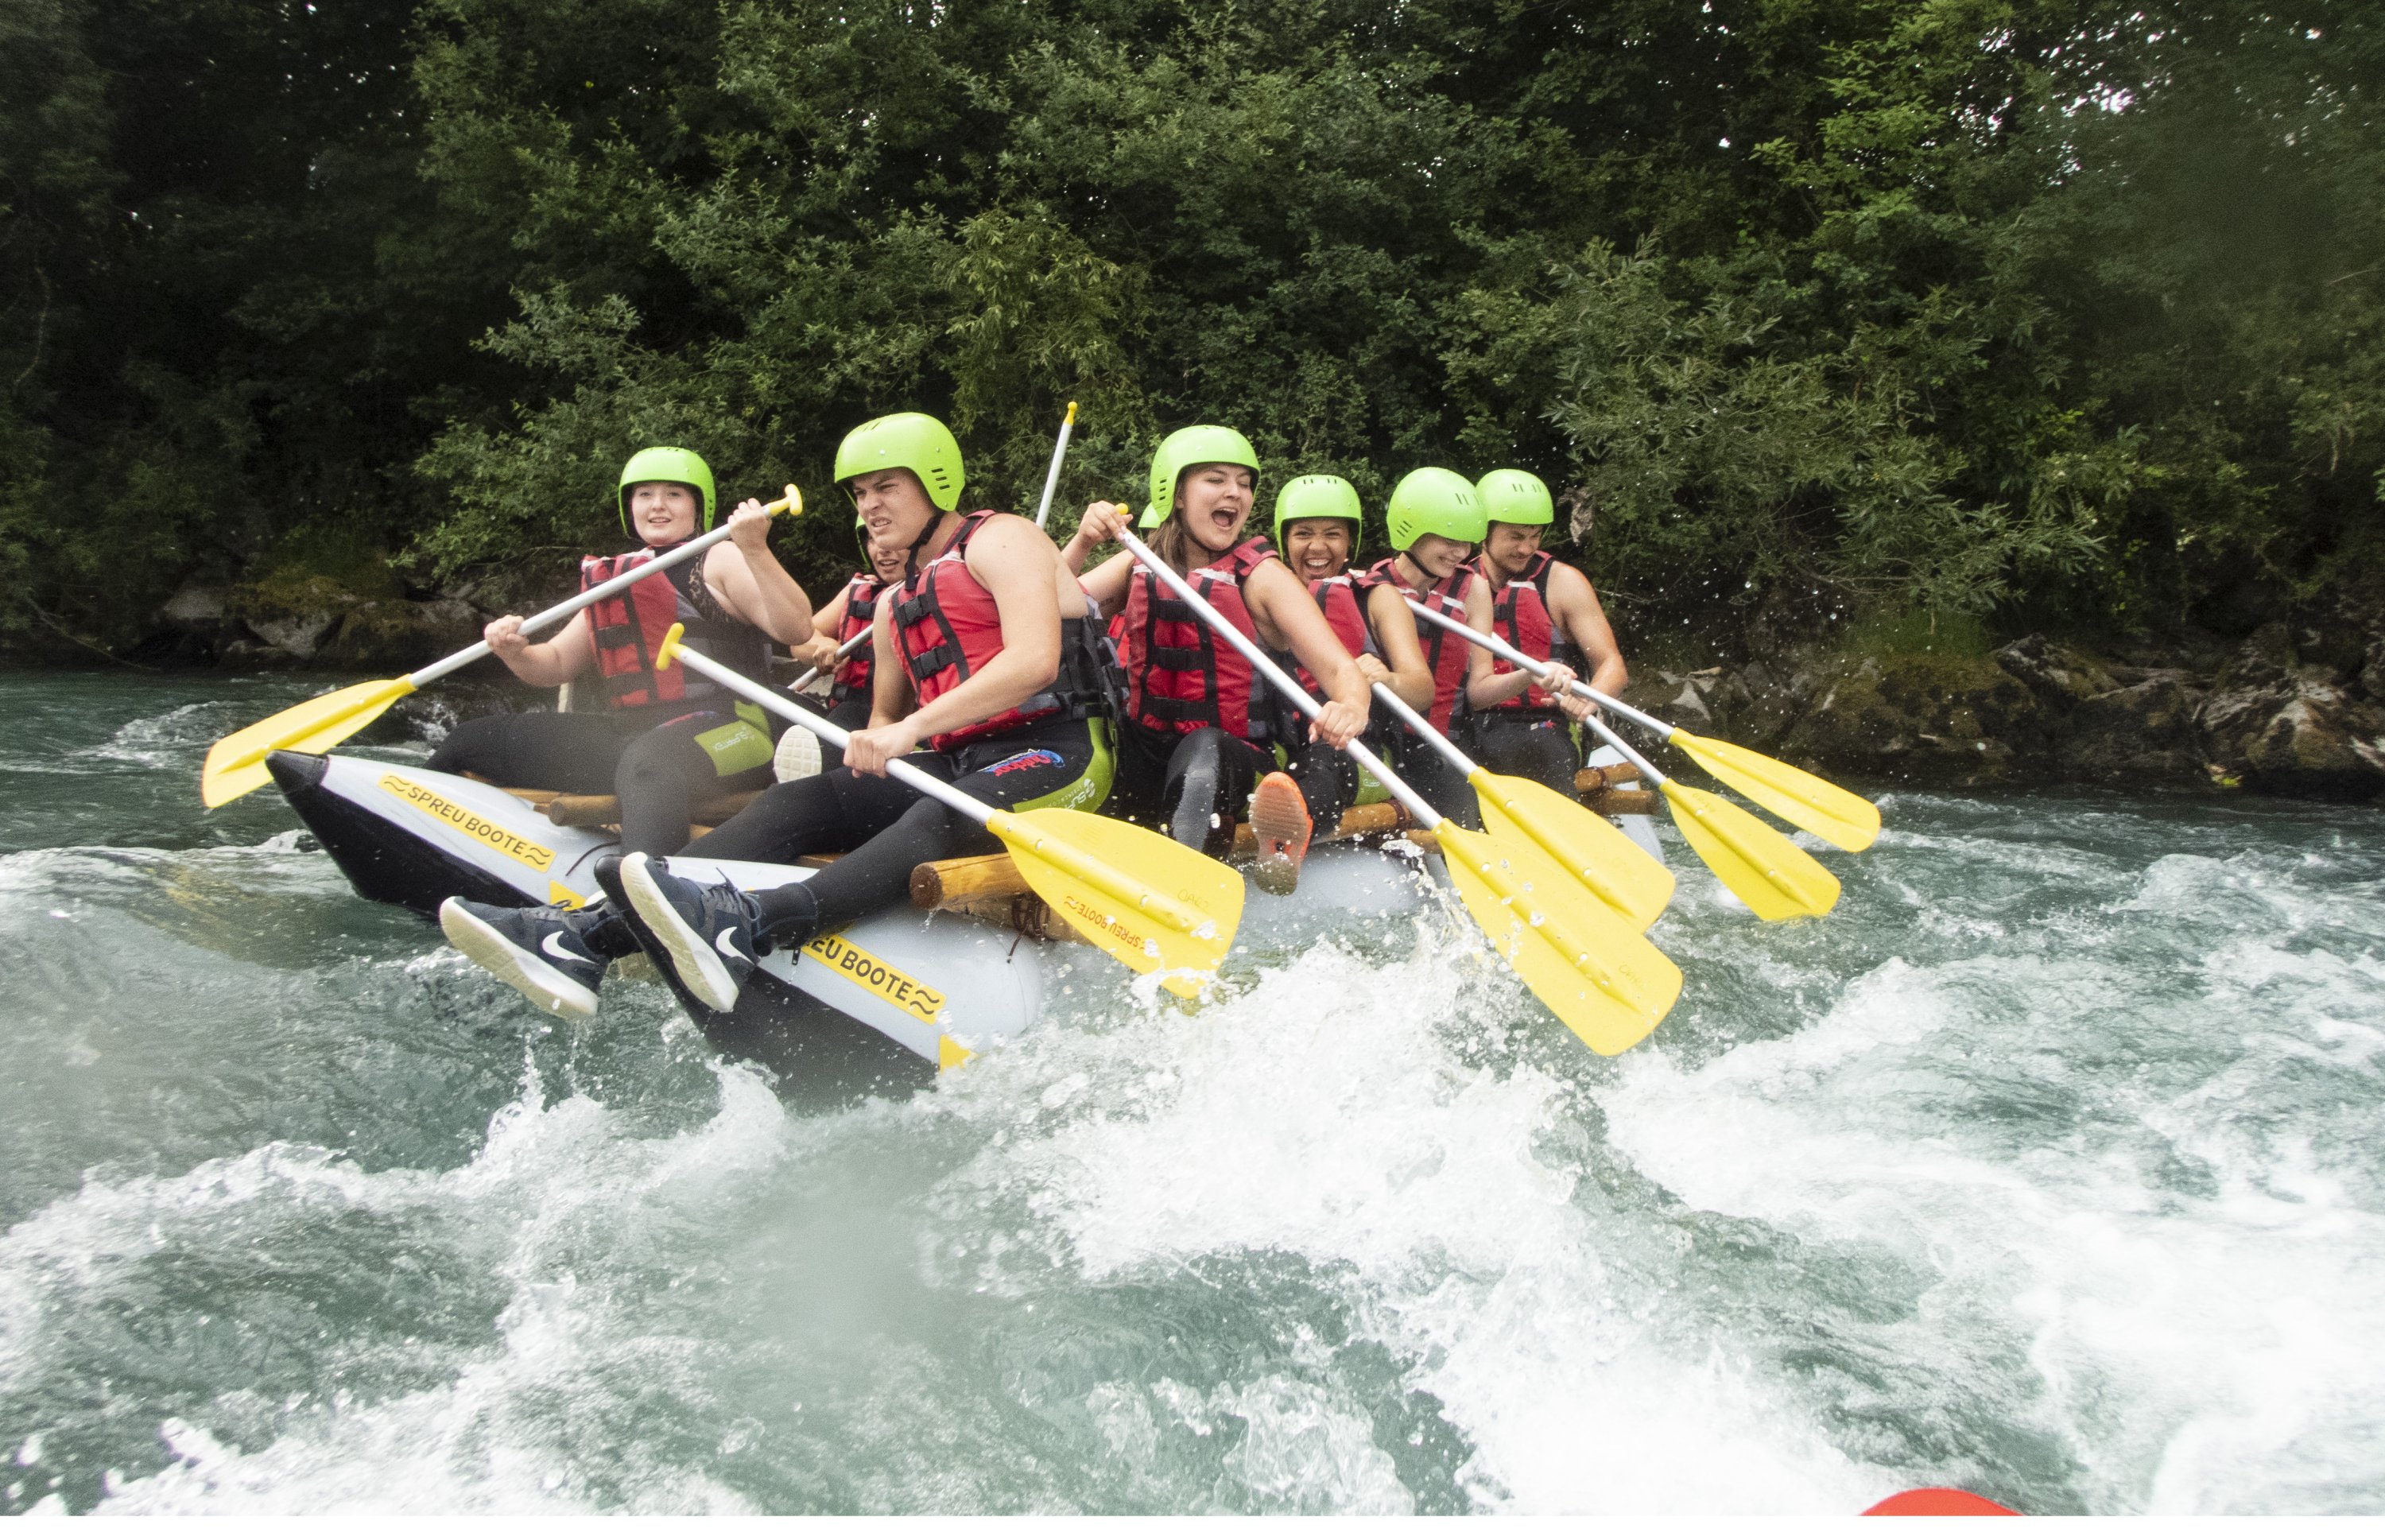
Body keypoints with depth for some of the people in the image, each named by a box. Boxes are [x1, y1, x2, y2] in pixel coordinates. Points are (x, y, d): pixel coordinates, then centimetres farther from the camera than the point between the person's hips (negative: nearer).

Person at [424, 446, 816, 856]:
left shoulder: (721, 559, 2)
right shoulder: (613, 580, 22)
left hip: (721, 731, -7)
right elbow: (557, 665, 23)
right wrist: (515, 652, 1)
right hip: (628, 734, 7)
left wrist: (756, 551, -25)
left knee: (646, 765, -43)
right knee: (467, 743, 4)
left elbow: (797, 630, -13)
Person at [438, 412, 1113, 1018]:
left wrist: (914, 728, -24)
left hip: (1057, 751, -7)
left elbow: (1034, 659, -18)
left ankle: (745, 927, -66)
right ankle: (587, 935, -33)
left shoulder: (999, 541, -1)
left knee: (941, 817, -39)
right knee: (791, 805, -15)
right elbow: (885, 712, 33)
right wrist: (875, 745, 7)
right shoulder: (894, 604, 24)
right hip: (954, 763, 7)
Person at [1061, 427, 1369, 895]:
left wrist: (1350, 707, -39)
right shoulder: (1139, 566, 6)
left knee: (1204, 749, -37)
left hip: (1238, 761, -4)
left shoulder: (1259, 575, -5)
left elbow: (1340, 669, -15)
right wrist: (1081, 544, -17)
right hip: (1144, 763, 4)